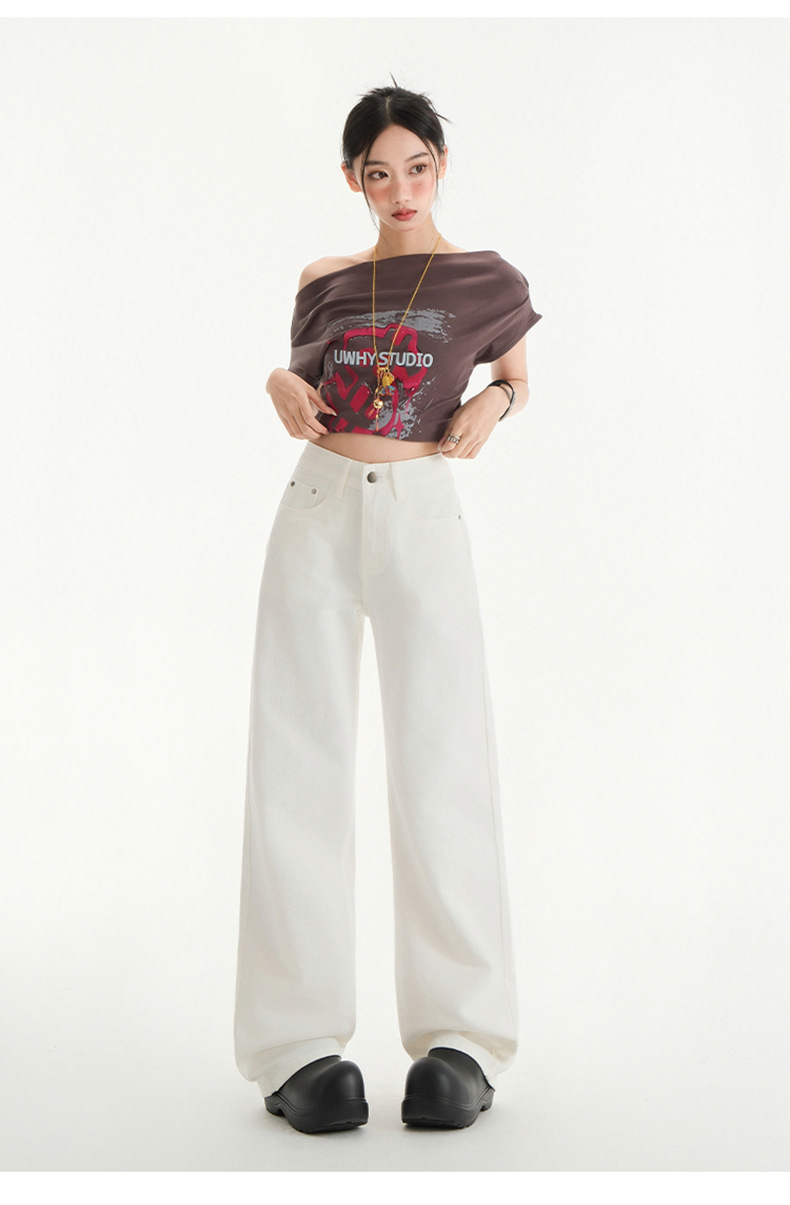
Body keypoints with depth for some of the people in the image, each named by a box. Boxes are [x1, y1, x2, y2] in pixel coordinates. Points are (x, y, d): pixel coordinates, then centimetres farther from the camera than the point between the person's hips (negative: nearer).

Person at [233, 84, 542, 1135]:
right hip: (316, 512, 3)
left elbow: (516, 377, 22)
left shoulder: (489, 281, 8)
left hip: (422, 514, -2)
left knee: (441, 768, -7)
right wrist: (281, 389, 3)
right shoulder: (324, 284, 14)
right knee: (301, 765, -3)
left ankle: (461, 1038, 1)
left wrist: (494, 404, 0)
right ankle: (299, 1041, 1)